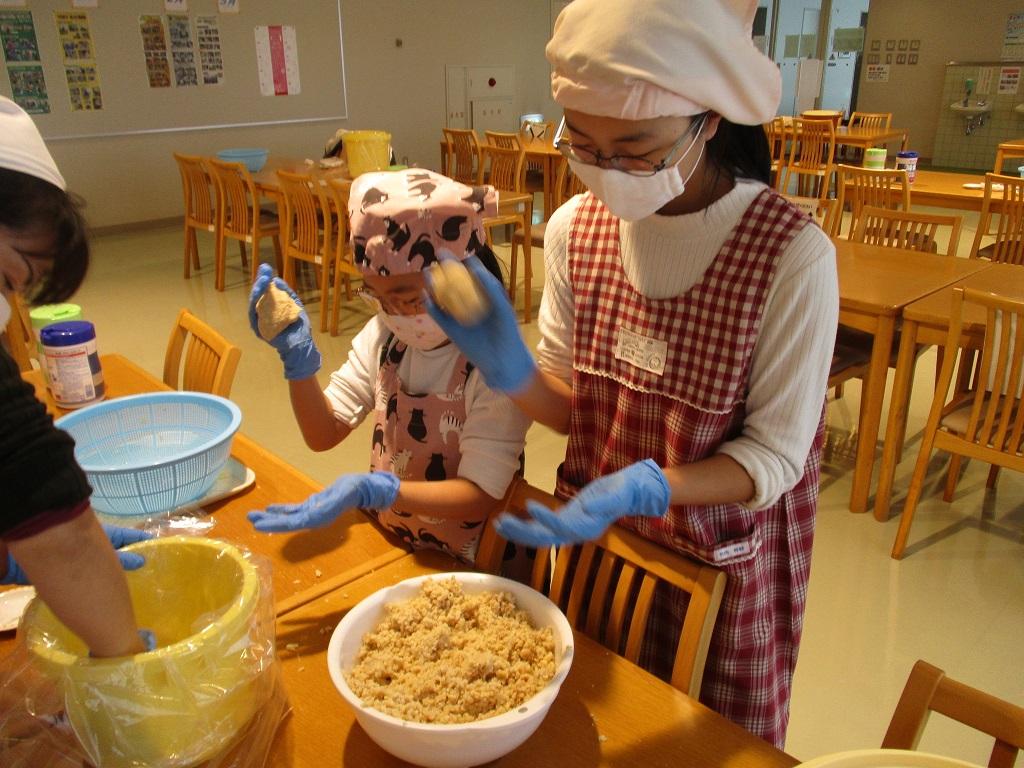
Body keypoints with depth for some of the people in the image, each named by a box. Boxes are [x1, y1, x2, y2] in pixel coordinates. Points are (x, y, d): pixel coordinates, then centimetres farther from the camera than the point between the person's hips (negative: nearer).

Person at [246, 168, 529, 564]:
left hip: (455, 568, -6)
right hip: (381, 543, 6)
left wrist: (373, 489, -36)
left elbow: (479, 496, -22)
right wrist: (297, 354, -17)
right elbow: (323, 434, -1)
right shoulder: (384, 335, -3)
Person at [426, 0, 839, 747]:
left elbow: (775, 453, -16)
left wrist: (645, 487, -32)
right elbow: (572, 407, -3)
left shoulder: (791, 254, -24)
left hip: (720, 567, -3)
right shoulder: (574, 228, -10)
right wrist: (512, 370, -24)